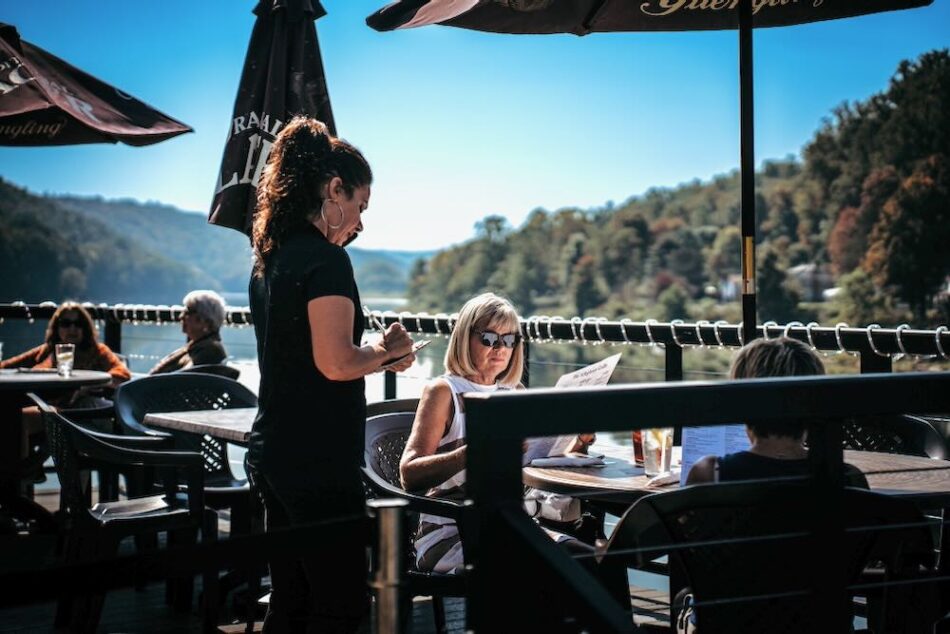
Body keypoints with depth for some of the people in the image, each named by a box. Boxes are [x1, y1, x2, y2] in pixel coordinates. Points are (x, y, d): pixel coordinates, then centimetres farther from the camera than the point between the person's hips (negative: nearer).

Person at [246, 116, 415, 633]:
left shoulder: (269, 258, 13)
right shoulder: (325, 259, -15)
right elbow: (335, 363, -22)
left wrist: (377, 357, 15)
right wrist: (386, 350, -3)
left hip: (273, 454, 9)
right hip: (318, 462, -9)